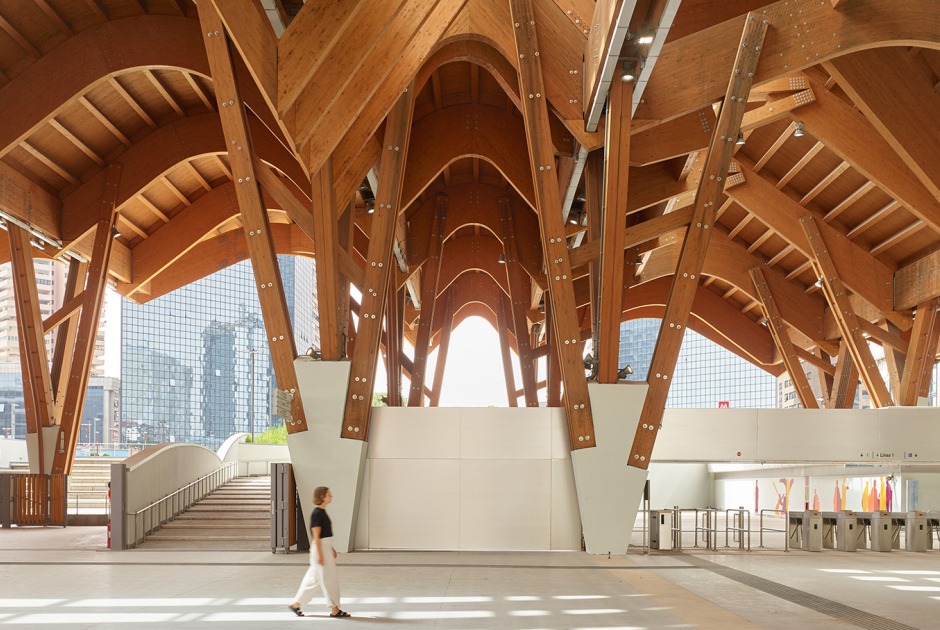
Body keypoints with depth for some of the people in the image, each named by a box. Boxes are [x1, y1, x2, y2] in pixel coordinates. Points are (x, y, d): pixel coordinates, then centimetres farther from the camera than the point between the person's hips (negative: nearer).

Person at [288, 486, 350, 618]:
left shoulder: (322, 512, 12)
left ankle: (295, 603, 20)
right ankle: (335, 610, 5)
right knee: (329, 579, -3)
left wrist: (331, 548, 22)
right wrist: (319, 554, -19)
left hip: (326, 548, 10)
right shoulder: (317, 513, -17)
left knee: (314, 578, 13)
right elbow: (316, 536, -18)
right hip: (320, 549, -10)